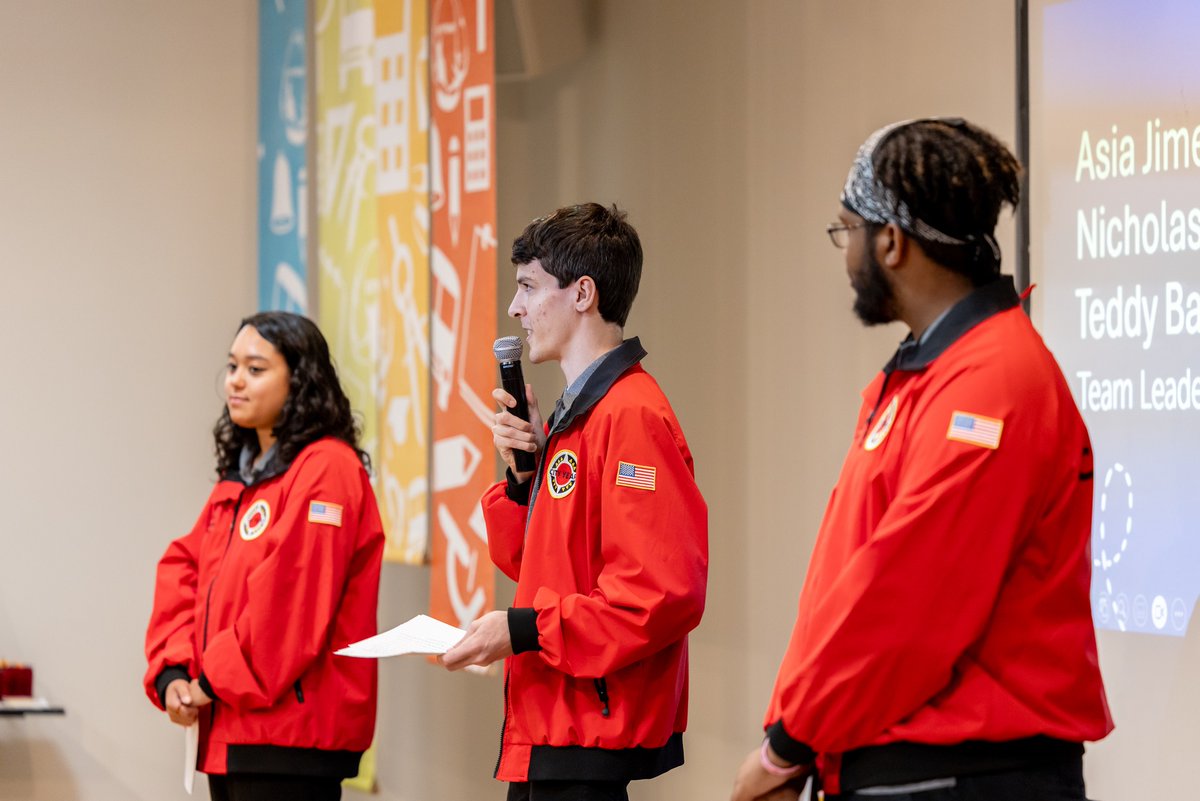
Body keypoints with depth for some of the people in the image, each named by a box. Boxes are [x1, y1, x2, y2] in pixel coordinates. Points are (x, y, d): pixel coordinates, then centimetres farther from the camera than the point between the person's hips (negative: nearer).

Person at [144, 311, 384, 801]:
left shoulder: (326, 468, -11)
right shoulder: (239, 476, 18)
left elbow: (290, 596, -19)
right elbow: (182, 570, 14)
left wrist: (216, 680, -13)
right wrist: (172, 671, -1)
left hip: (291, 733, -9)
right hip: (230, 733, 9)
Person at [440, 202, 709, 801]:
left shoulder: (633, 418, -14)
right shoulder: (573, 417, 18)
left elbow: (665, 591, -22)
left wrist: (526, 628, -18)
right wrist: (524, 474, 5)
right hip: (544, 732, 10)